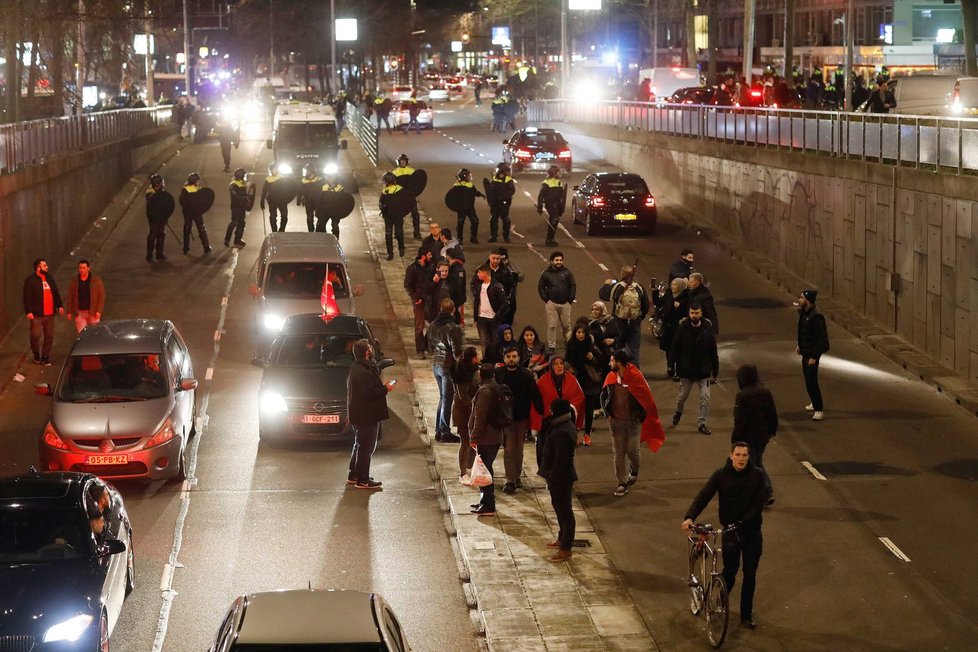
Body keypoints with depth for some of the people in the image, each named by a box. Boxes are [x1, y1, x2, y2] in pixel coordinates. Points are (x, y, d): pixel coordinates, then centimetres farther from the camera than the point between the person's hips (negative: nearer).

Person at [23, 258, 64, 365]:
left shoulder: (50, 278, 15)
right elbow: (27, 297, -9)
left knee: (49, 336, 5)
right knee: (35, 335, -9)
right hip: (36, 314, -5)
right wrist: (28, 311, -16)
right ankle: (36, 354, 13)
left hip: (49, 313, 5)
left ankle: (45, 357, 14)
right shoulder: (30, 280, -4)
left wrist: (59, 305, 10)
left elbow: (56, 293, 20)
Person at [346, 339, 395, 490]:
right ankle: (362, 480, -1)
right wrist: (385, 389, -15)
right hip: (366, 416, -11)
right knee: (366, 448, -5)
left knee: (359, 446, 20)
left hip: (358, 414, 11)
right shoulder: (363, 372, -23)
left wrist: (382, 387, 14)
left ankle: (353, 476, 28)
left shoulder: (356, 369, 12)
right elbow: (369, 393, -26)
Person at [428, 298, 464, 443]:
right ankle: (445, 432, 8)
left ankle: (439, 431, 22)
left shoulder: (432, 326, 2)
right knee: (447, 399, 3)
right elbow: (456, 351, -19)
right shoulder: (452, 328, -21)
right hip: (448, 366, -7)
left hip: (436, 364, 7)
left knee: (443, 397, 19)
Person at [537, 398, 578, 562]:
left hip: (561, 478, -11)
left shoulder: (562, 433, -27)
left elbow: (560, 460, -26)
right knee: (560, 508, 24)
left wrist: (552, 480, -22)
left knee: (564, 511, -1)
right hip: (561, 476, 11)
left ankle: (566, 549, 7)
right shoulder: (565, 426, 6)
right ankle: (562, 539, 40)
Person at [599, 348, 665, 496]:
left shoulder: (636, 377, -15)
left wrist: (641, 416, -9)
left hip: (633, 421, -3)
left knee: (632, 450, -1)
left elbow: (646, 399, -8)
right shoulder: (611, 377, -3)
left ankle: (634, 471, 32)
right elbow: (603, 396, 11)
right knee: (618, 453, 3)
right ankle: (622, 483, 12)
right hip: (616, 421, 3)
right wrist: (607, 413, 3)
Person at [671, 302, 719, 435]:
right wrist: (677, 367, -7)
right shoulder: (682, 328, -9)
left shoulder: (707, 329, -6)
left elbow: (713, 352, 1)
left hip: (704, 370, 0)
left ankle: (702, 423, 5)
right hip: (686, 370, 0)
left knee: (705, 397, -5)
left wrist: (715, 372, 1)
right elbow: (675, 349, -3)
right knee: (683, 395, 14)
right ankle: (678, 411, 45)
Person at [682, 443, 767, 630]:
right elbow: (703, 496, -14)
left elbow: (758, 504, -10)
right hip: (730, 530, -1)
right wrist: (689, 517, -30)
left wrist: (742, 522, -23)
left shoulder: (757, 475, -6)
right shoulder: (721, 475, -7)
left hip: (752, 531, 1)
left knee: (750, 575, 6)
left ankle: (746, 614, 20)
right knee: (730, 572, -4)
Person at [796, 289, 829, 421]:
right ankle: (815, 403, 37)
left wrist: (813, 356, -23)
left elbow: (820, 338, -24)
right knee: (807, 378, 21)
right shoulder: (803, 313, 3)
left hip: (813, 352, -10)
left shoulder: (816, 316, -25)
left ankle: (819, 410, -1)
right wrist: (800, 345, 16)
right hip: (805, 351, 10)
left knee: (811, 381, -8)